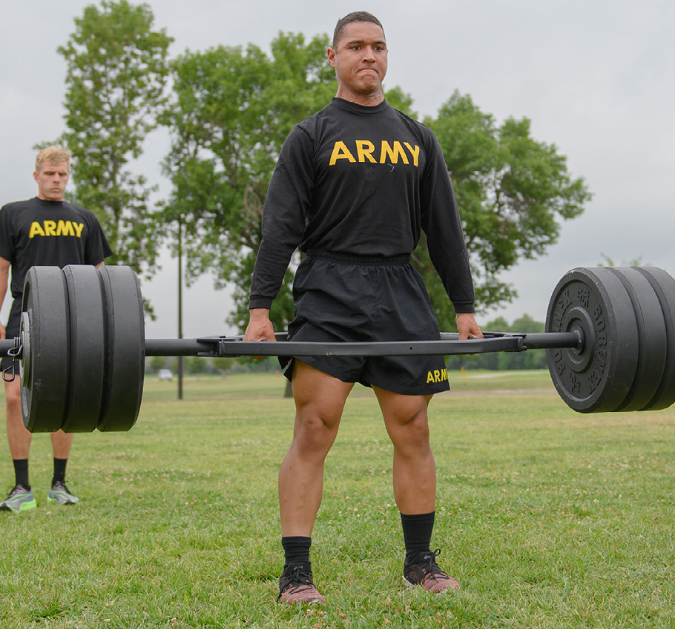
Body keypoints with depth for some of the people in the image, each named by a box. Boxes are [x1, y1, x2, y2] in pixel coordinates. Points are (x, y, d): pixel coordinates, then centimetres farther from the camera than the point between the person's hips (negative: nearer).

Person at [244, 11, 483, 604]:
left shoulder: (417, 138, 16)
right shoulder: (312, 136, 5)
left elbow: (445, 228, 16)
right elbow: (281, 227, -2)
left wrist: (465, 306, 11)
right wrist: (259, 309, -10)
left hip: (402, 294, 4)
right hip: (329, 293, -3)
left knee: (413, 432, 5)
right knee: (314, 429, -9)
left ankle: (421, 562, 17)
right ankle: (296, 575, -4)